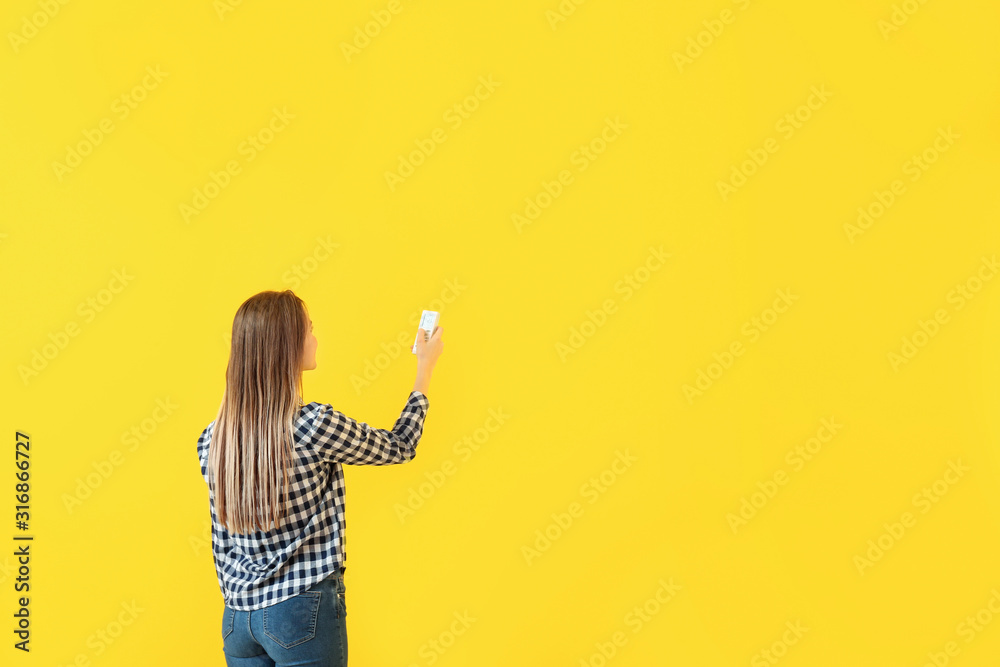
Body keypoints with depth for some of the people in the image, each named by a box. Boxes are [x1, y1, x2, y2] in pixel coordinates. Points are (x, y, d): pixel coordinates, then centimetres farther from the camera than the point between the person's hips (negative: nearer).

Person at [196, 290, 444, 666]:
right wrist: (424, 369, 12)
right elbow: (399, 448, 0)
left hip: (238, 615, 6)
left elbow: (222, 545, 7)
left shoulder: (212, 439, -1)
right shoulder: (315, 427, -18)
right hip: (303, 611, -6)